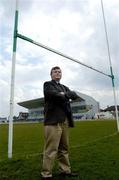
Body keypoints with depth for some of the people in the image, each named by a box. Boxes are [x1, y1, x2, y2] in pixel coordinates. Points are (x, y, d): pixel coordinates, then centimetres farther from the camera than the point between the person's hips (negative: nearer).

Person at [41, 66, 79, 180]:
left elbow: (75, 95, 8)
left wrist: (64, 94, -8)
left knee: (64, 148, 14)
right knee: (51, 149, -5)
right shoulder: (47, 84, 6)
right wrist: (65, 97, -3)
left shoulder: (65, 87, 25)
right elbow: (53, 95, -15)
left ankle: (65, 170, 26)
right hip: (53, 120, -6)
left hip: (65, 120, 7)